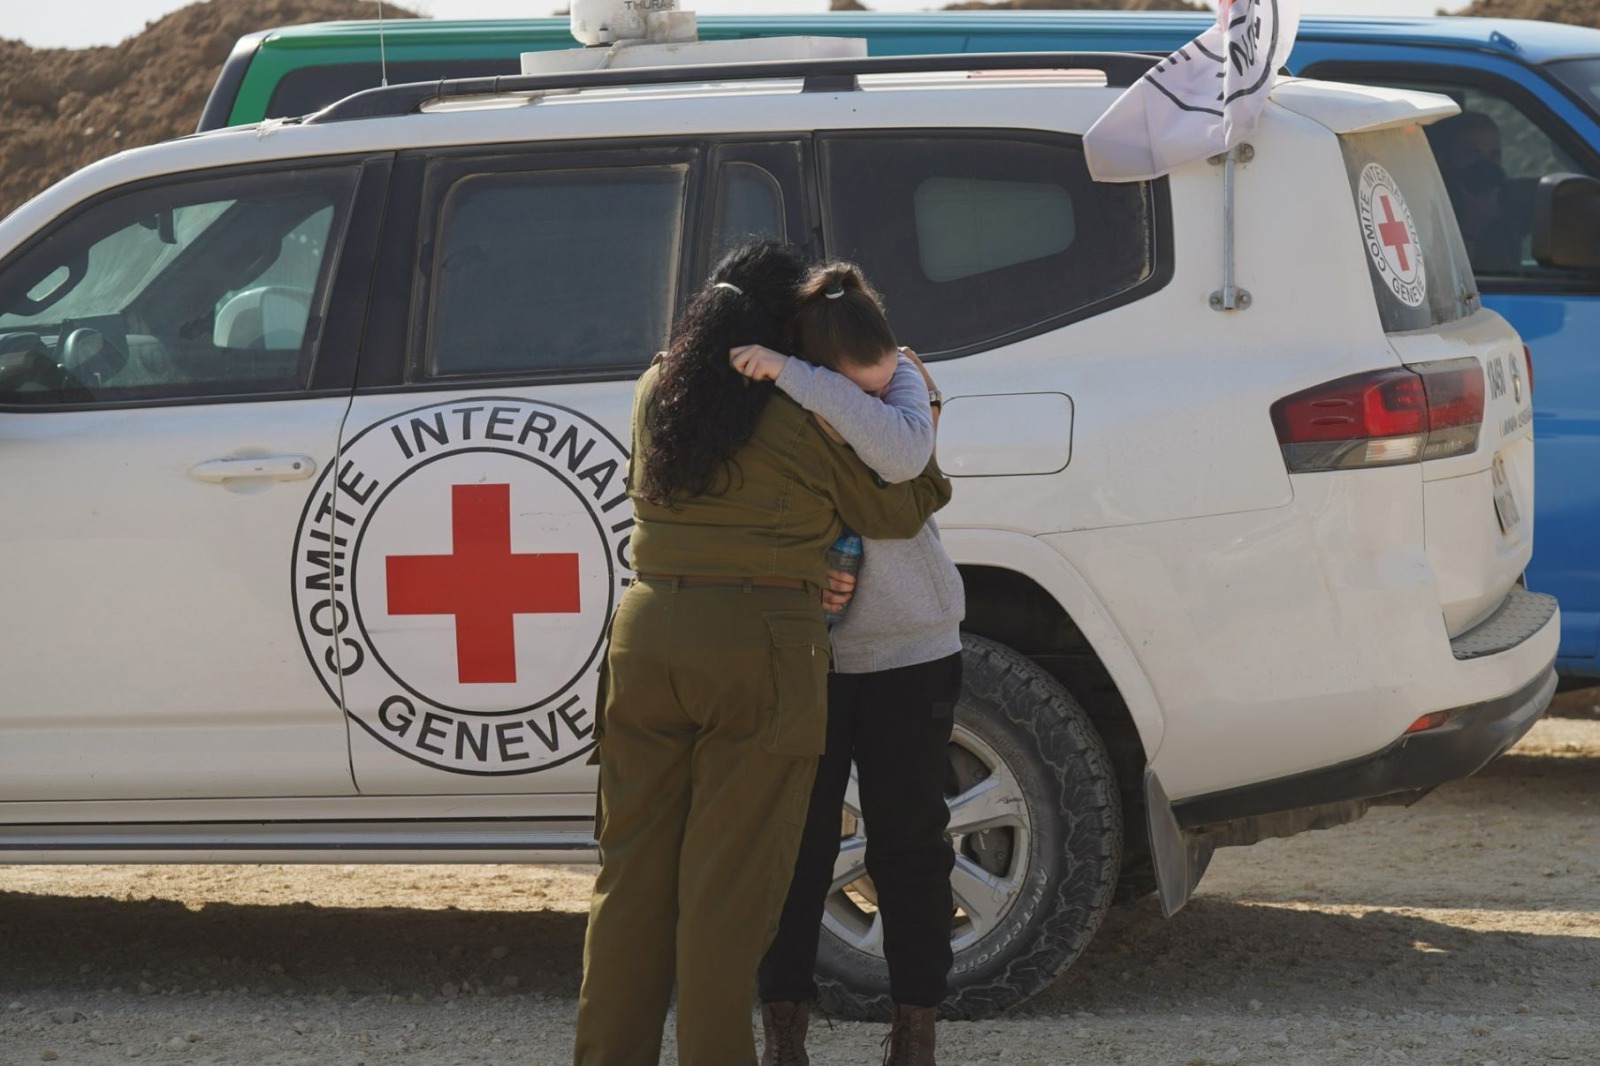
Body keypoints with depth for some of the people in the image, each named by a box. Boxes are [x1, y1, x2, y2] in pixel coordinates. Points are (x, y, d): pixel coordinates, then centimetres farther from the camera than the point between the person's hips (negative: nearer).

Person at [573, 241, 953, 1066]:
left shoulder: (656, 394, 8)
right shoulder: (807, 416, -7)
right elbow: (895, 513, 3)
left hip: (648, 635, 5)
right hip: (760, 654, -5)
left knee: (633, 869, 12)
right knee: (729, 886, 0)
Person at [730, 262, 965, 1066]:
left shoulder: (903, 381, -12)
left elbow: (903, 452, -34)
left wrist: (792, 376, -37)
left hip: (908, 650, -1)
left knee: (907, 841, 4)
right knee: (797, 840, 4)